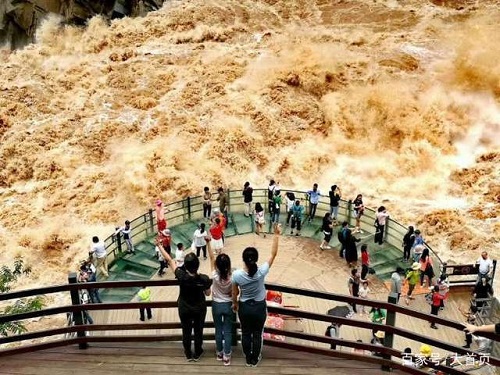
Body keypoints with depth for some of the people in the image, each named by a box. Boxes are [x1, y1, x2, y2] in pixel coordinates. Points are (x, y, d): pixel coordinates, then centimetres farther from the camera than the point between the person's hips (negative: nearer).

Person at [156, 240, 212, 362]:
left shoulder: (181, 276, -30)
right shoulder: (204, 279, -28)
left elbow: (169, 260, -20)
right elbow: (208, 293, -10)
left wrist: (160, 245, -11)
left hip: (184, 309, 0)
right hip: (200, 309, 0)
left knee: (186, 331, 22)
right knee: (198, 331, 21)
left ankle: (188, 354, 40)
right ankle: (197, 354, 40)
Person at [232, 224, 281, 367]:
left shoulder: (236, 274, -24)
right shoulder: (261, 271, -27)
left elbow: (235, 293, -7)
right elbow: (273, 254, -19)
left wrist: (235, 303, 14)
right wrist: (276, 234, -16)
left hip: (244, 307, 1)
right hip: (259, 307, -1)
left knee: (246, 333, 22)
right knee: (257, 334, 20)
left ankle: (248, 359, 39)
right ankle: (255, 359, 37)